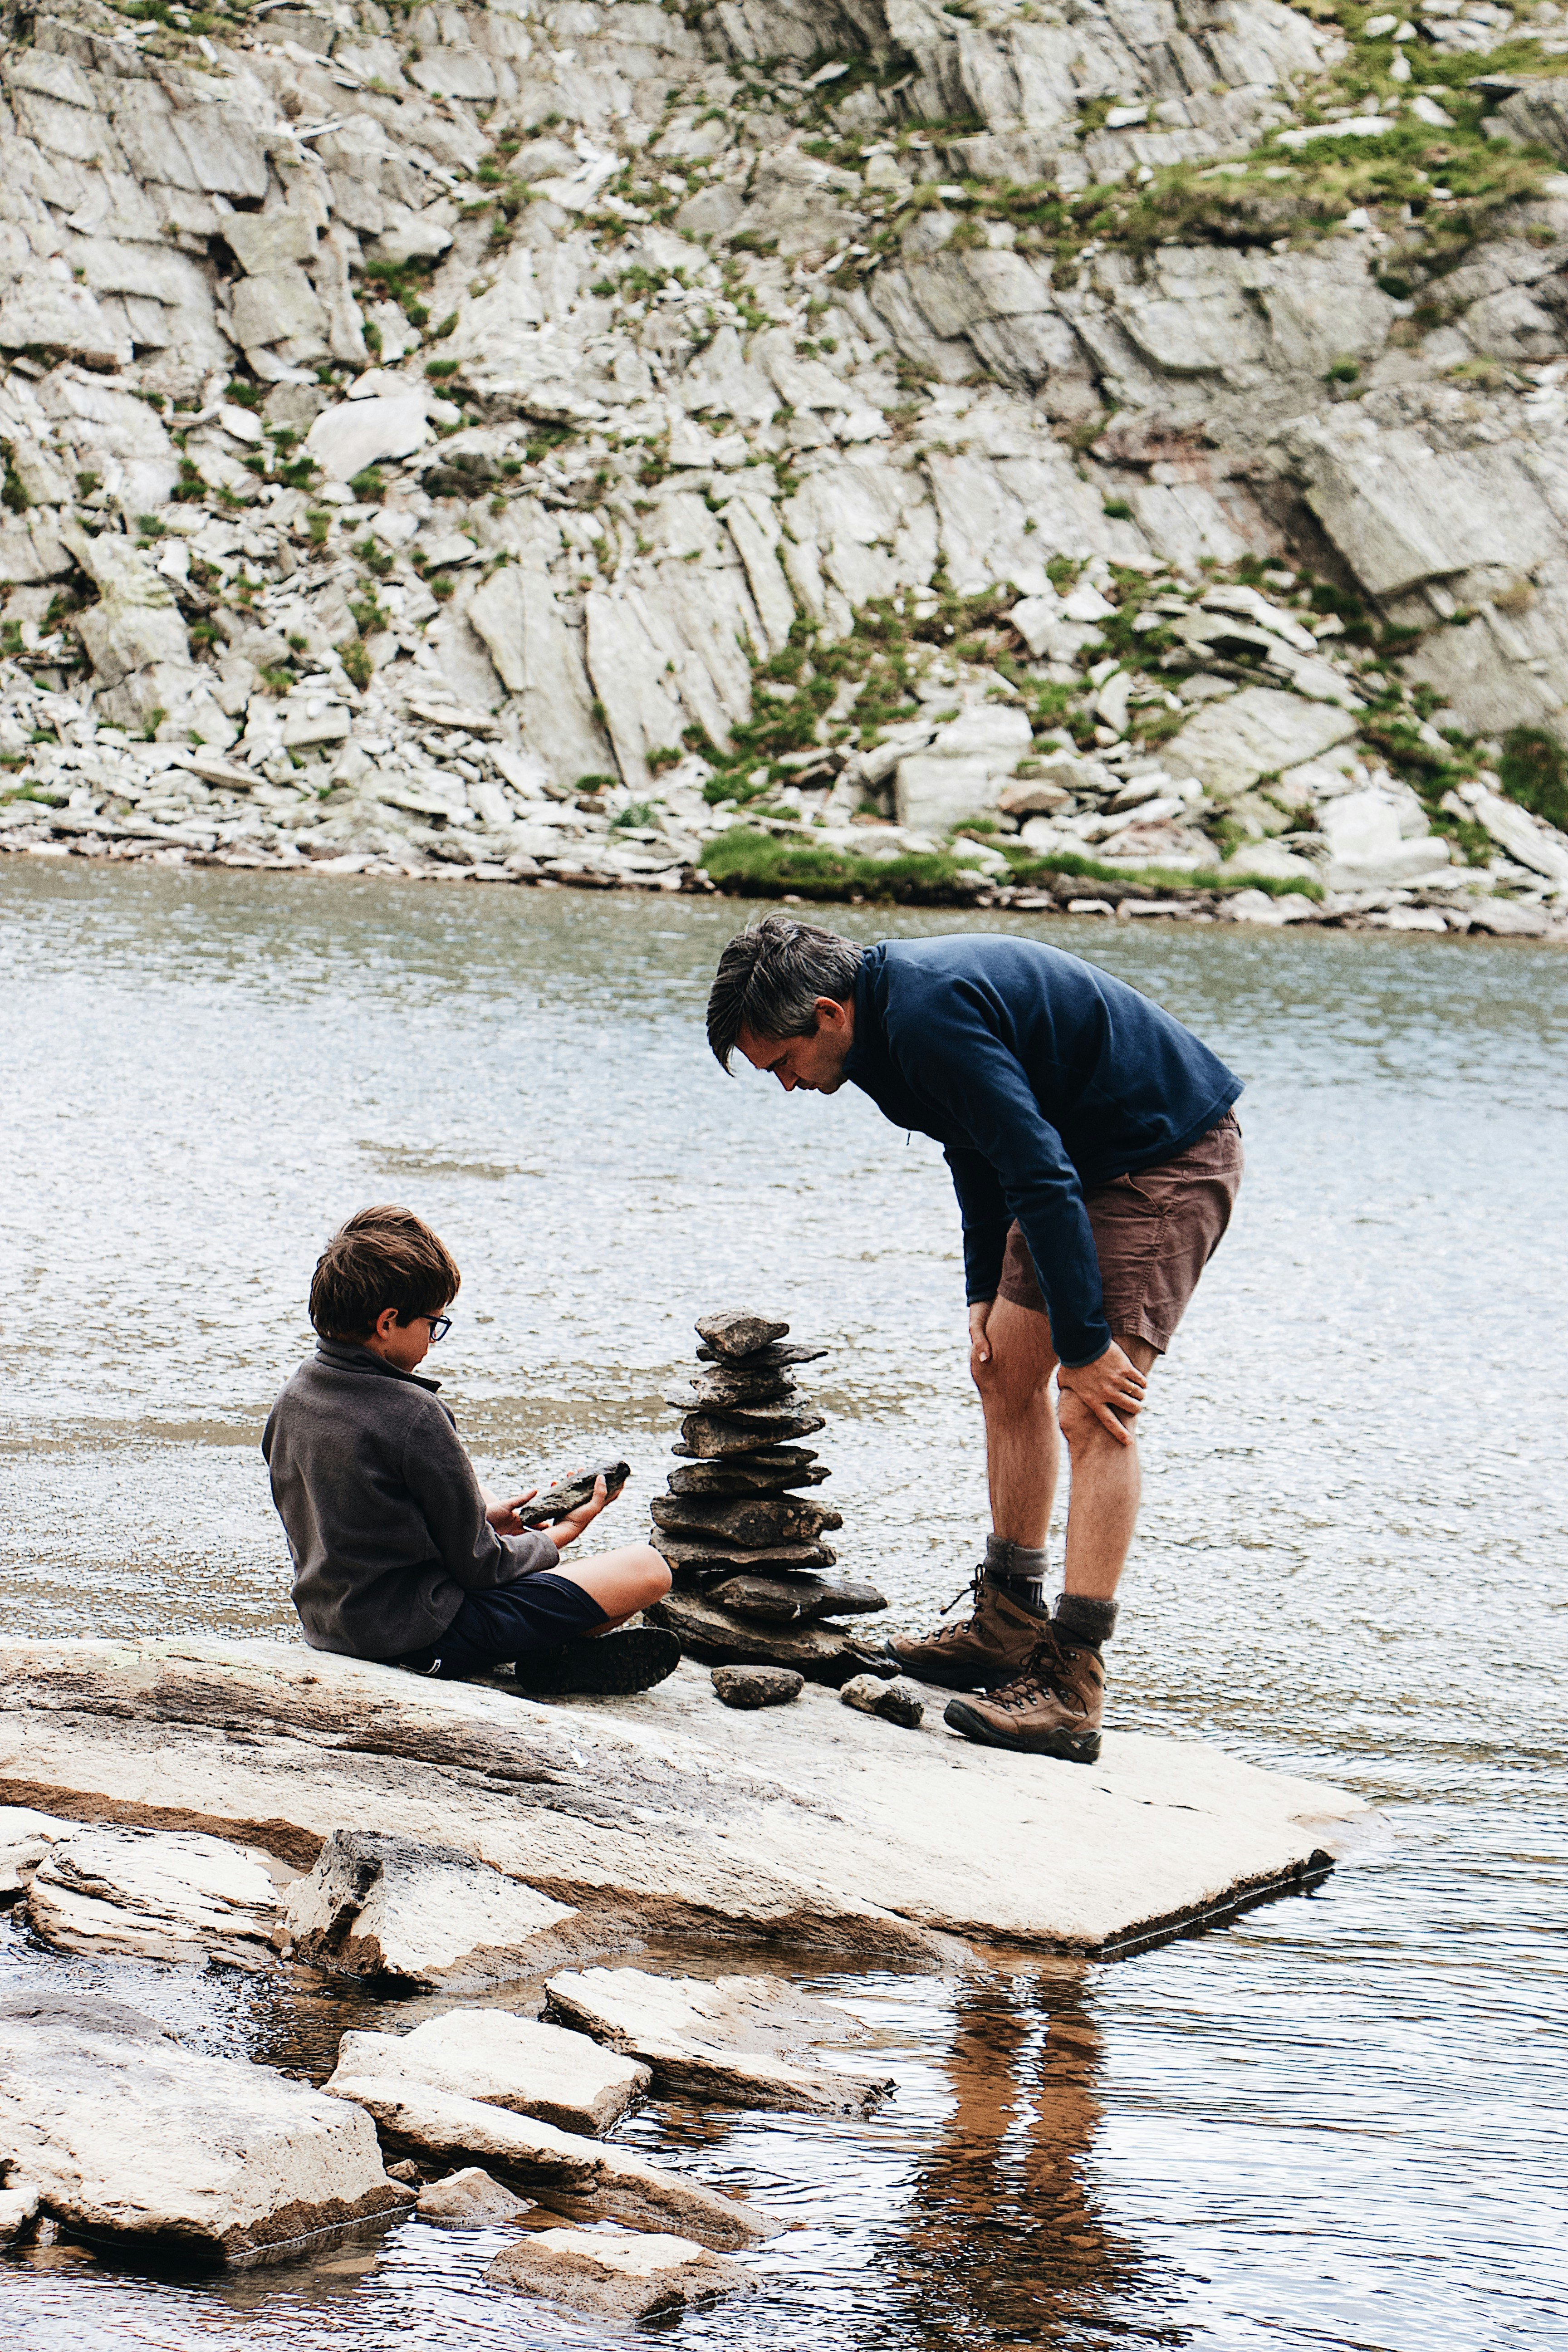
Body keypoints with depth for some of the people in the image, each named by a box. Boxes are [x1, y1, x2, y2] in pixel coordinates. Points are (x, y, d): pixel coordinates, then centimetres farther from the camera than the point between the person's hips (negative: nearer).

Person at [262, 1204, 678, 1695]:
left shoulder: (293, 1399, 1)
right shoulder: (415, 1415, -23)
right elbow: (477, 1564, -14)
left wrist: (484, 1515, 16)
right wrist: (563, 1533, 5)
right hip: (425, 1638, -8)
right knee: (645, 1570, -13)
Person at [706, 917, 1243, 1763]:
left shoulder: (931, 1019, -27)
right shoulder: (898, 994, 5)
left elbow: (1042, 1177, -28)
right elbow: (984, 1143, 17)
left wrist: (1084, 1342, -24)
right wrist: (985, 1294, 11)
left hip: (1171, 1156, -11)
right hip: (1094, 1161, 11)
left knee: (1093, 1415, -16)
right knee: (1005, 1375, 13)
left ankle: (1071, 1691, -18)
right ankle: (1009, 1629, 23)